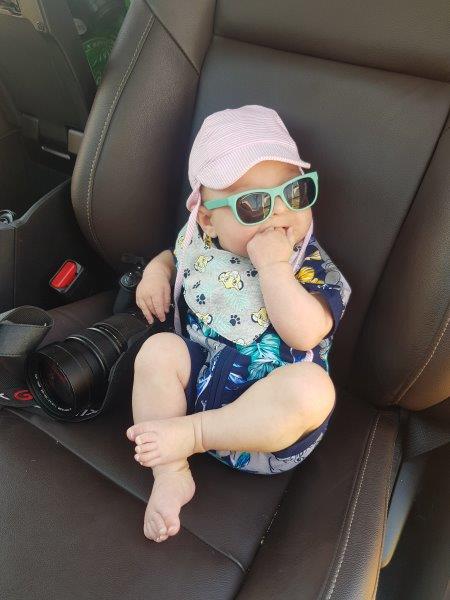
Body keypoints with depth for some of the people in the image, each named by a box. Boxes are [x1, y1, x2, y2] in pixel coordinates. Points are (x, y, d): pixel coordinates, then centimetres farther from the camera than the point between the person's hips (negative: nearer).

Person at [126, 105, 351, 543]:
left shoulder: (312, 266, -9)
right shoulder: (199, 244, 2)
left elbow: (305, 333, -25)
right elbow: (175, 257, 26)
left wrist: (273, 266, -27)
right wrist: (156, 270, 3)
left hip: (271, 404, -3)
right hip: (199, 376, 4)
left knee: (313, 386, -33)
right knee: (158, 350, -22)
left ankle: (189, 433, -25)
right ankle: (170, 475, -13)